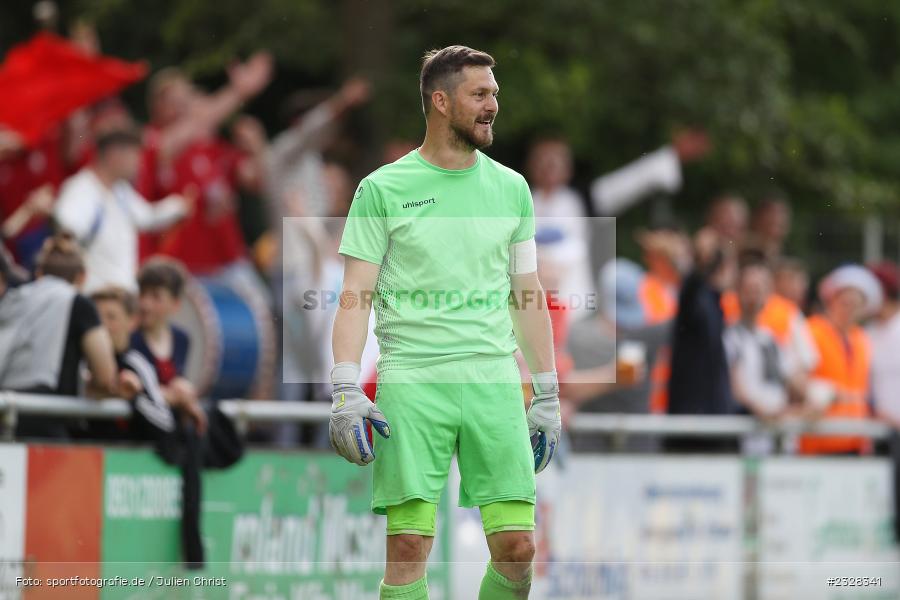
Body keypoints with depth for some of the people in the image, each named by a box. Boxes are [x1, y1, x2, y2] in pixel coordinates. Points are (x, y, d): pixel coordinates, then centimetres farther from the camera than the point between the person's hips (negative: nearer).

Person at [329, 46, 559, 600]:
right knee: (409, 549, -9)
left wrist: (548, 397, 14)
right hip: (411, 380, -3)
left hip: (493, 379, 3)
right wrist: (346, 393, -11)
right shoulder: (382, 190, 2)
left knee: (518, 550, -4)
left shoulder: (511, 188, 13)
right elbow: (356, 297, -1)